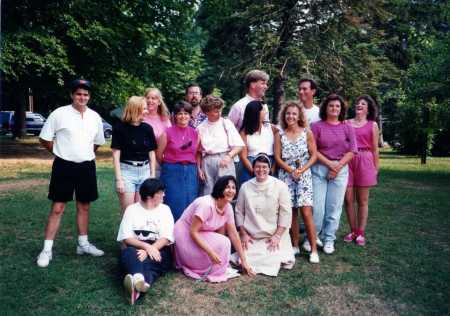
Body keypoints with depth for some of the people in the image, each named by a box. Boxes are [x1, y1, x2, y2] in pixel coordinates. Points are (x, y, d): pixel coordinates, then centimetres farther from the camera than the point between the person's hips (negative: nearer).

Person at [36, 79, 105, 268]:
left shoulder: (95, 117, 5)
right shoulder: (59, 114, -7)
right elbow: (44, 139, 0)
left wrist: (84, 154, 12)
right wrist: (61, 152, 3)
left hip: (87, 167, 4)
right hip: (64, 166, -4)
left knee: (84, 206, 13)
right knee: (57, 208, 0)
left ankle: (83, 244, 28)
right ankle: (47, 249, 10)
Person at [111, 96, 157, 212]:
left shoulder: (147, 128, 5)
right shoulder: (120, 128, -5)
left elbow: (151, 153, 9)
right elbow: (116, 155, -5)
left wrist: (152, 175, 7)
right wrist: (119, 179, -10)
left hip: (144, 172, 4)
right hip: (127, 171, -3)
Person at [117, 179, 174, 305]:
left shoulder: (165, 209, 9)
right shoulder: (132, 209, 8)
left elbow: (165, 238, -1)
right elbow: (126, 238, -3)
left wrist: (148, 251, -19)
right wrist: (146, 246, -20)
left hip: (158, 249, 1)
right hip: (136, 248, 0)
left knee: (164, 256, -35)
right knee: (128, 252, -35)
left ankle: (137, 281, -62)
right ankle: (140, 279, -65)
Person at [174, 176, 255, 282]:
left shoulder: (228, 207, -6)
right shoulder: (206, 204, -29)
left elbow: (234, 234, -1)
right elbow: (193, 232, -26)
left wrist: (243, 261, -1)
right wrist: (210, 252, -31)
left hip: (202, 235, 9)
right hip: (186, 236, -9)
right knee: (222, 243, -21)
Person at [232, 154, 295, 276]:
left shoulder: (280, 186, -2)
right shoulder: (245, 187, 4)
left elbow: (285, 213, -4)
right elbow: (239, 212, 8)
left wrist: (277, 235, -10)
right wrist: (243, 234, 0)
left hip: (275, 235, -1)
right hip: (251, 237, 1)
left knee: (278, 261, -20)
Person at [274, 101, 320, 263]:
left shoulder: (307, 133, 1)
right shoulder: (280, 134, 4)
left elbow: (314, 155, 0)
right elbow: (277, 157, 1)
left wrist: (302, 170, -12)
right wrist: (291, 170, -11)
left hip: (304, 175, -2)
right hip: (286, 176, 2)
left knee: (306, 212, -8)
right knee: (291, 212, 5)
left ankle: (313, 249, 0)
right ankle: (295, 246, 18)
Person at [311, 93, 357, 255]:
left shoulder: (347, 128, 9)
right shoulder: (317, 126, 3)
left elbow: (351, 151, 3)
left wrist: (338, 166, -9)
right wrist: (330, 164, -11)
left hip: (340, 169, 2)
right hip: (319, 169, -2)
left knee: (334, 206, 4)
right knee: (317, 206, -3)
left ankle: (329, 239, 16)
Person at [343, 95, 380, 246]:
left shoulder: (372, 125, 9)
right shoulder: (346, 123, 10)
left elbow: (375, 148, 8)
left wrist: (376, 168, 5)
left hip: (365, 161, -1)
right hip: (347, 161, 1)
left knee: (362, 200, 6)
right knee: (348, 199, 1)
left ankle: (361, 233, 15)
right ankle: (353, 230, 16)